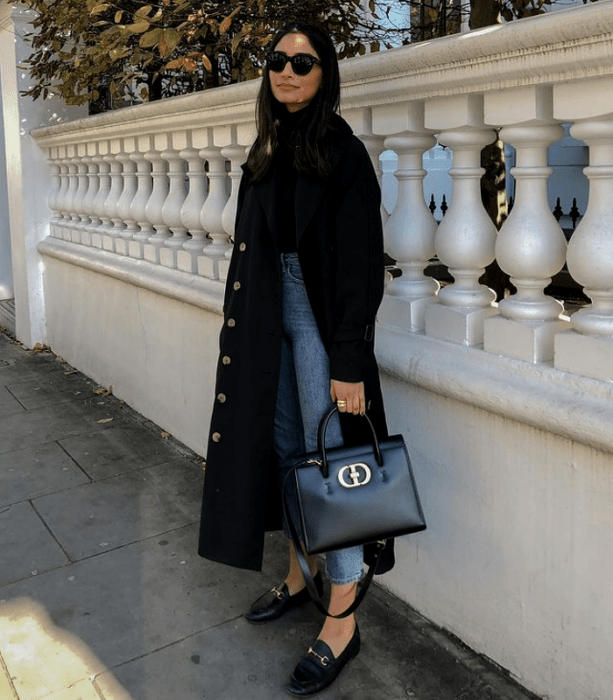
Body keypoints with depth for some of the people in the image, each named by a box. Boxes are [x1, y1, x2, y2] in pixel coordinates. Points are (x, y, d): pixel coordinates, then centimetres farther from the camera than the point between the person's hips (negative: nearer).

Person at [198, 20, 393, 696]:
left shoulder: (342, 152, -10)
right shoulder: (266, 151, 11)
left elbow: (360, 262, -16)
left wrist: (349, 362, -20)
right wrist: (242, 327, 13)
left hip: (320, 319, -7)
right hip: (268, 315, 7)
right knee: (282, 445, 14)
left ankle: (342, 620, 11)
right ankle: (299, 572, 33)